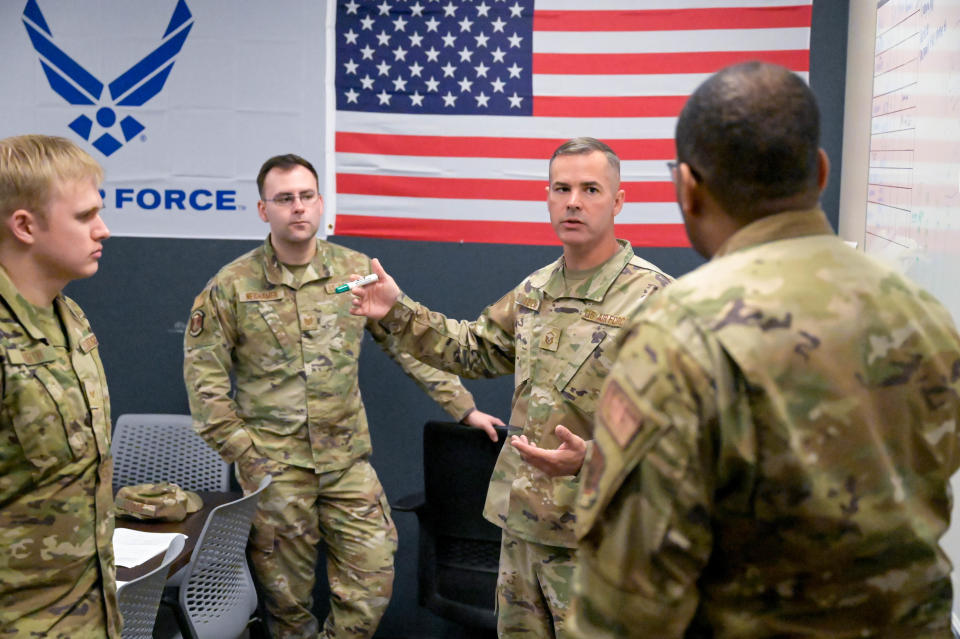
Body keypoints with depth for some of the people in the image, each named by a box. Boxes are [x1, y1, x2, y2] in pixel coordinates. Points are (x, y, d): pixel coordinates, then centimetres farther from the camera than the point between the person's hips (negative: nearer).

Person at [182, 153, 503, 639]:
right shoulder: (232, 286, -4)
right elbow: (204, 379, -1)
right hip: (274, 466, -2)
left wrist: (464, 408, 4)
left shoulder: (357, 271, 2)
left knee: (371, 585, 3)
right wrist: (244, 455, -6)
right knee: (286, 597, 9)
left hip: (348, 459, 2)